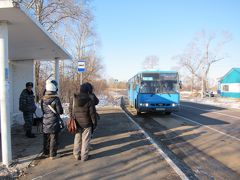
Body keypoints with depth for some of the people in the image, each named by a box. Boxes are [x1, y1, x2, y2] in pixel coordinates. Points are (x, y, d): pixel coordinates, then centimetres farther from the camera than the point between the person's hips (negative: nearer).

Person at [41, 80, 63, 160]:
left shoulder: (43, 99, 2)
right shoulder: (56, 99, -17)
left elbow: (42, 109, 12)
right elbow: (60, 111, -13)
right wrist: (58, 112, 8)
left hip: (45, 122, 6)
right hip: (53, 122, -6)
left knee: (46, 138, 18)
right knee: (53, 139, 4)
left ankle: (45, 152, 29)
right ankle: (53, 154, 11)